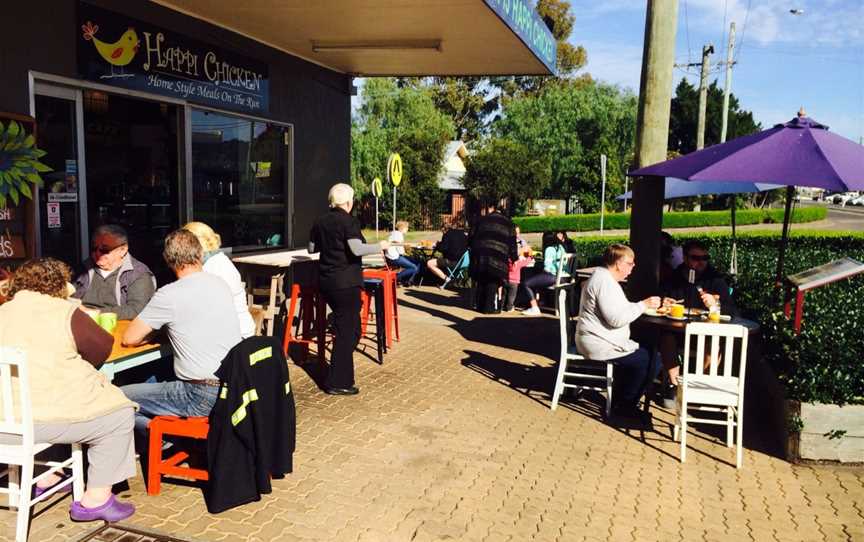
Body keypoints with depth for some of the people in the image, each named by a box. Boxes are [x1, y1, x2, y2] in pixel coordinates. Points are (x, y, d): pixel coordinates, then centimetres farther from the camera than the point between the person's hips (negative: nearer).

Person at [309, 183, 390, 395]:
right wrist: (380, 246, -10)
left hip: (325, 281, 8)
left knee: (352, 326, 19)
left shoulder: (320, 221, 9)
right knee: (346, 330, 0)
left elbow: (311, 249, 17)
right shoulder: (349, 222, -12)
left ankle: (342, 373, 23)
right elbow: (357, 249, -24)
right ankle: (337, 382, 4)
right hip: (346, 282, -8)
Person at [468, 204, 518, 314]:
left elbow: (472, 237, 14)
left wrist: (473, 250, 25)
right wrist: (514, 257, 12)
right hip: (498, 258, -2)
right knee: (492, 283, 2)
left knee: (481, 282, 12)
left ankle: (480, 306, 18)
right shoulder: (507, 223, 13)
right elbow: (512, 242, 8)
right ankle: (488, 308, 1)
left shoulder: (481, 220, 14)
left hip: (480, 255, 2)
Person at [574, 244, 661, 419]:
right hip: (599, 344, -11)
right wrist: (644, 305, -19)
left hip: (595, 341, 11)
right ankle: (624, 405, 4)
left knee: (647, 352, 19)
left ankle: (619, 398, 22)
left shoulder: (602, 277, 15)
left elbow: (616, 310, 22)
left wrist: (643, 305, 13)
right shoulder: (605, 282, -20)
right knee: (650, 361, -11)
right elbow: (616, 319, -26)